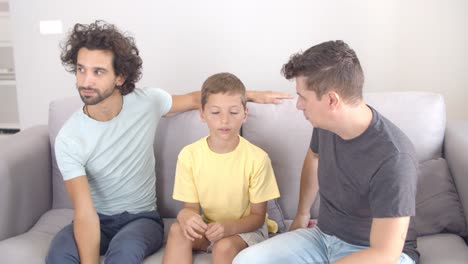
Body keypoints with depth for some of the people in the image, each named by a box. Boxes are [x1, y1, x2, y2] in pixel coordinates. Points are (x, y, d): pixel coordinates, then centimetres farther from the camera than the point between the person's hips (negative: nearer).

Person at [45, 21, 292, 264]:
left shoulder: (147, 101, -10)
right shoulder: (68, 139, -17)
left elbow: (195, 99, 10)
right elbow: (84, 213, -22)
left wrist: (252, 94, 9)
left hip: (142, 217, 0)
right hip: (97, 219, 0)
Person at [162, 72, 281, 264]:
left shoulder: (257, 158, -19)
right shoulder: (189, 155, -11)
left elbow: (258, 216, -11)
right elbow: (191, 206, -5)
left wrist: (228, 227, -30)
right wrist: (185, 215, -30)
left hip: (245, 228, -3)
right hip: (208, 227, 3)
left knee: (224, 246, -32)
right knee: (178, 230, -26)